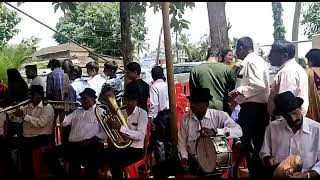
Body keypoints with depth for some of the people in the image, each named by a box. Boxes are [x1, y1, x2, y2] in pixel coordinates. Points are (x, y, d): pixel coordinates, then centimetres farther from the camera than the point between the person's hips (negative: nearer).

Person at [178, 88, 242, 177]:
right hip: (192, 161, 3)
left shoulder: (220, 115, -8)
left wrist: (214, 132, -32)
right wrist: (184, 157, -8)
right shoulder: (185, 118, 3)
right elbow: (182, 141, 10)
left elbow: (238, 131, -21)